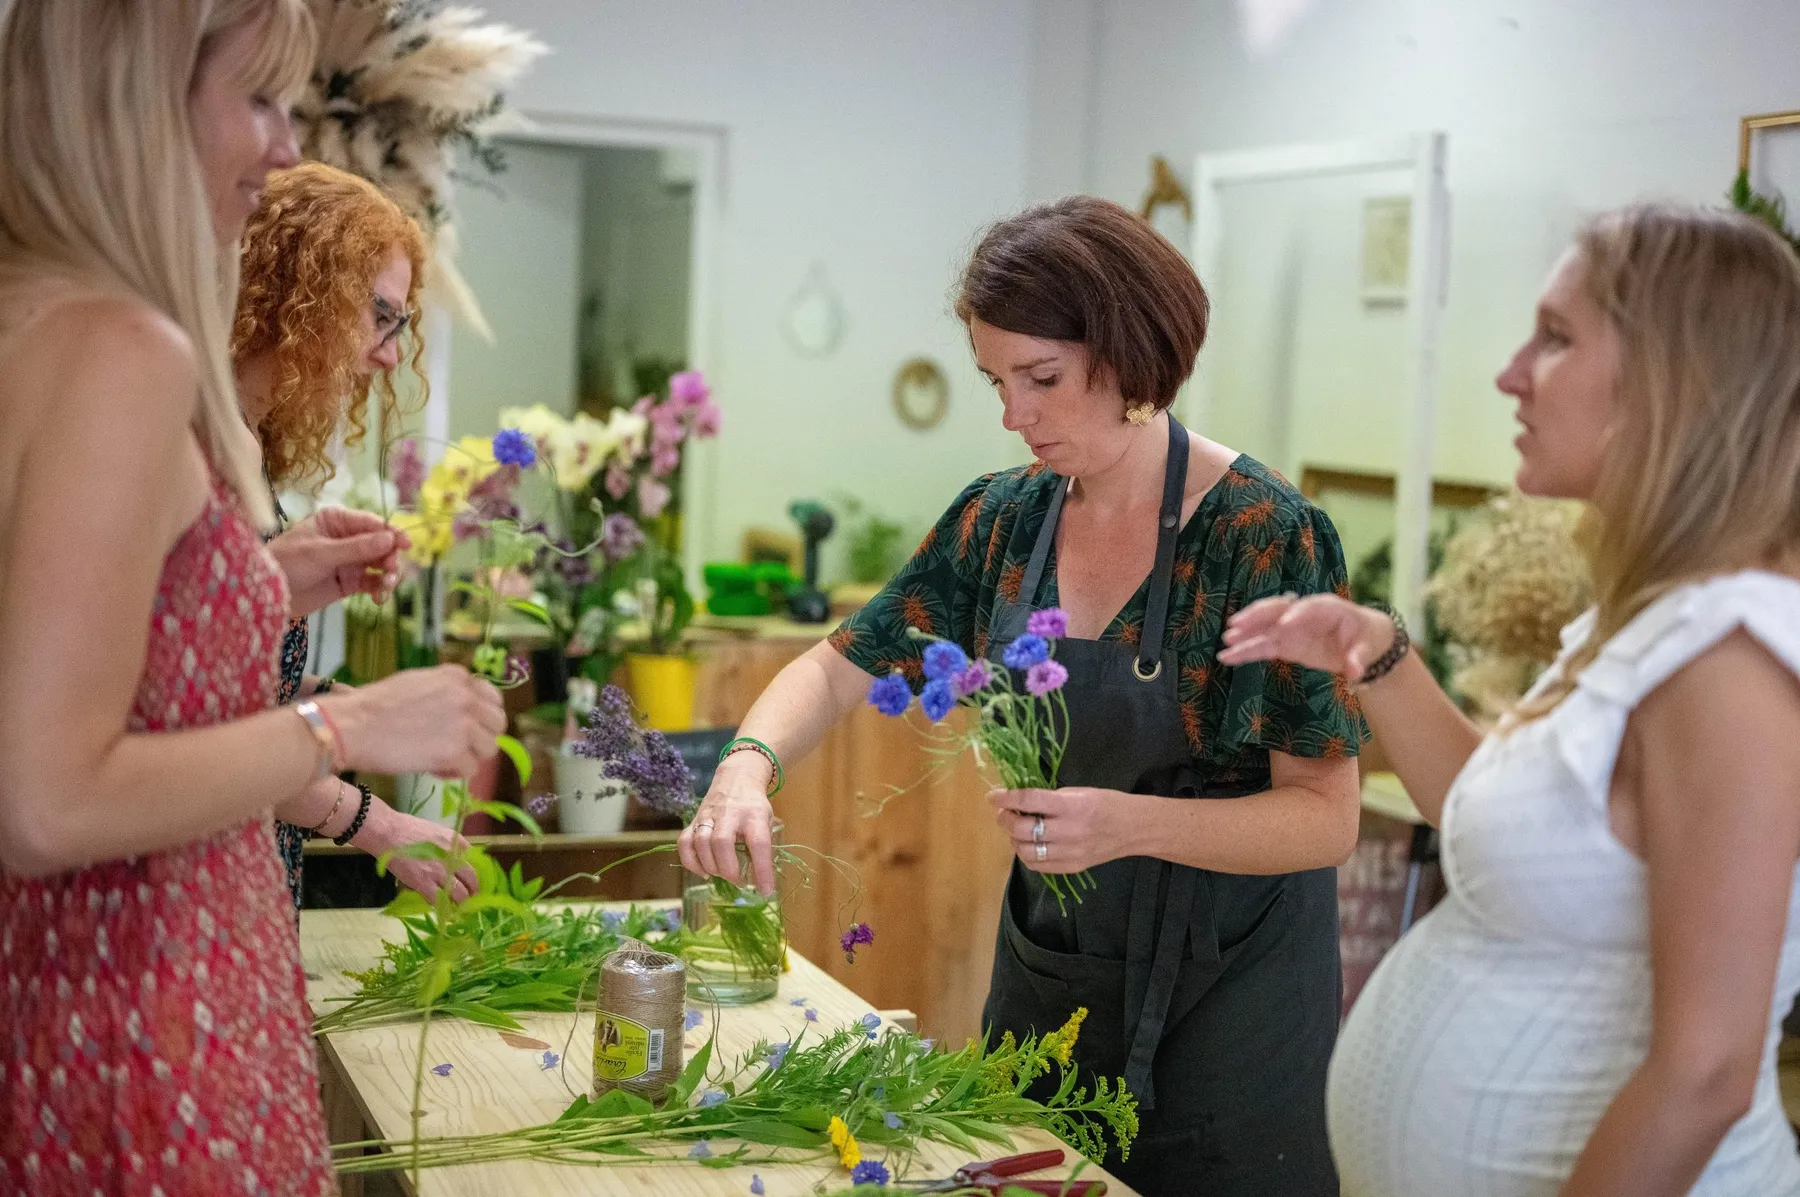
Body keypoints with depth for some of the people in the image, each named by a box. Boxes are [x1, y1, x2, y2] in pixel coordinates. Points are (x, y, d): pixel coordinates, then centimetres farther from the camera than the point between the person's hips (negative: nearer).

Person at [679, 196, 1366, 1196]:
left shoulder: (1267, 537, -19)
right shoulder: (1002, 520, -2)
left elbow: (1326, 819, -18)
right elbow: (840, 666, 2)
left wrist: (1133, 824, -34)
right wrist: (748, 766, -19)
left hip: (1225, 999, -5)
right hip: (1046, 975, 6)